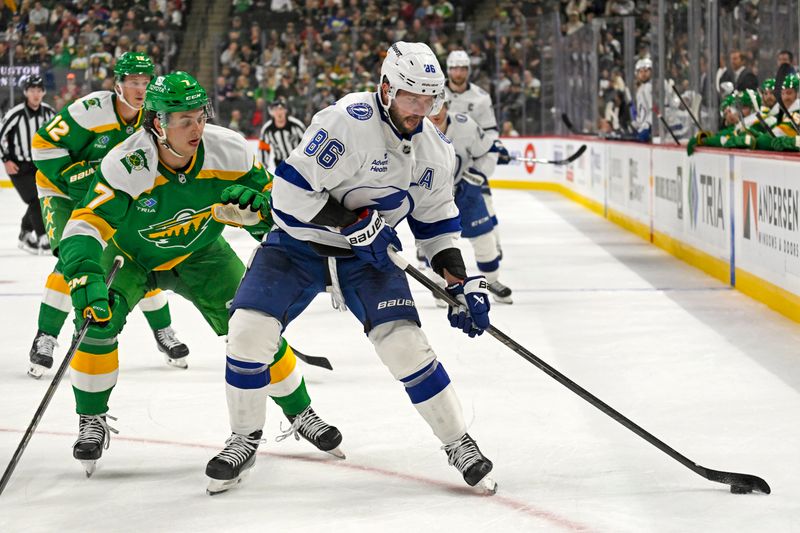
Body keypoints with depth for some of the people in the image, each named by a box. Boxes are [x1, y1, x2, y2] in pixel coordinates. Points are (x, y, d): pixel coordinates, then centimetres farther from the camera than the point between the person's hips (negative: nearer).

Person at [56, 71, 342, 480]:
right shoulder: (126, 166, -35)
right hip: (131, 254, -2)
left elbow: (273, 204, -11)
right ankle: (92, 422, -3)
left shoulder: (228, 151, -25)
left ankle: (300, 413, 12)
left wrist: (251, 204, -35)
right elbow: (85, 225, -38)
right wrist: (84, 276, -54)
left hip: (200, 253, 2)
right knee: (100, 318, -25)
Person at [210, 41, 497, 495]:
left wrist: (461, 281, 0)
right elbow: (291, 192, -25)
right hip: (299, 241, -3)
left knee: (404, 342, -13)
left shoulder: (437, 150, -3)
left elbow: (437, 218, 9)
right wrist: (352, 222, -25)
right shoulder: (348, 123, -25)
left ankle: (459, 443, 3)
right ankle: (245, 440, 3)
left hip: (368, 254, 3)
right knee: (250, 329, -18)